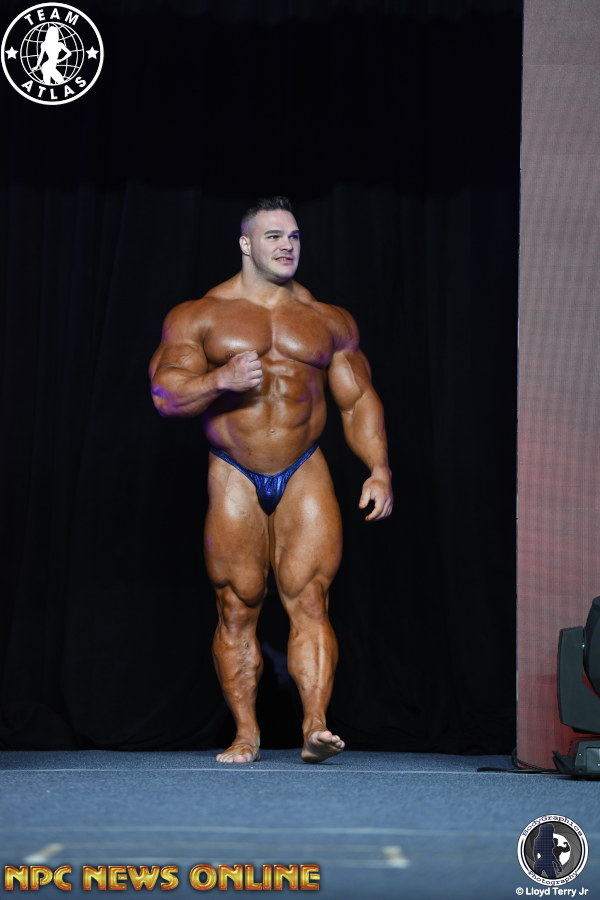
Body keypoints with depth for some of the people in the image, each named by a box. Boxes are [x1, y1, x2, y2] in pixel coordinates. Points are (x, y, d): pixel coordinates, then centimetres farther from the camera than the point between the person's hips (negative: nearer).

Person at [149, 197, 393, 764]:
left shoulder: (329, 322, 12)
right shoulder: (199, 317, 4)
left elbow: (358, 400, 14)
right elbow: (164, 393, -3)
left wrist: (379, 470, 3)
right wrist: (221, 380, -21)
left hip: (304, 475, 1)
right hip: (234, 477, -1)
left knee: (309, 598, -12)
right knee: (237, 608, 1)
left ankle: (315, 726, -19)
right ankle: (246, 734, 9)